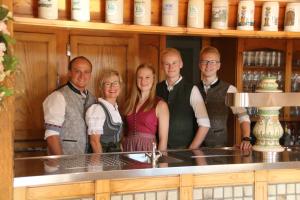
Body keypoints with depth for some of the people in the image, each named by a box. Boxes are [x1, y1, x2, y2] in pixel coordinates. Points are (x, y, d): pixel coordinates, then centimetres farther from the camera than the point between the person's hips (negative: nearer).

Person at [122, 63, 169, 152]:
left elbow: (163, 139, -6)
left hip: (148, 149, -3)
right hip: (128, 148, 4)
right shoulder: (129, 103, 9)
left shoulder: (160, 105, -4)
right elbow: (124, 131, 14)